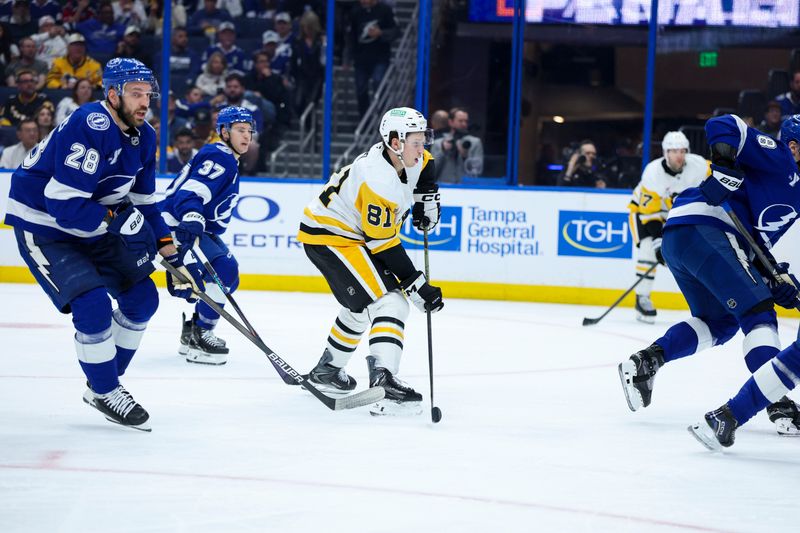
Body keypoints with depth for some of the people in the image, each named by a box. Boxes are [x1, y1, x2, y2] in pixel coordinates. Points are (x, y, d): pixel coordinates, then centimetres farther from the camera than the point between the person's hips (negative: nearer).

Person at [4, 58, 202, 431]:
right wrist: (116, 219, -25)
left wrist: (171, 258, 4)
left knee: (142, 298, 7)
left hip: (92, 229, 9)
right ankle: (105, 394, 0)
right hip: (42, 228, -9)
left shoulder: (143, 138, 1)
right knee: (93, 305, -21)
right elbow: (63, 203, -32)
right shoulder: (90, 127, -28)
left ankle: (104, 384, 21)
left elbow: (144, 204, 10)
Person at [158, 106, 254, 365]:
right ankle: (200, 335, -16)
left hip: (198, 227, 11)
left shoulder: (229, 162, 20)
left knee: (228, 276, 14)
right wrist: (192, 218, -45)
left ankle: (192, 332, 21)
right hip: (178, 224, -11)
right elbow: (190, 191, -29)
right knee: (225, 269, -21)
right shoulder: (218, 157, -14)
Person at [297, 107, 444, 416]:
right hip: (329, 236, -11)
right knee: (390, 304, -21)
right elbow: (384, 245, -25)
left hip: (348, 233, 11)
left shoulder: (403, 158, -1)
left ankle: (326, 370, 44)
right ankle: (383, 383, -34)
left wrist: (427, 196, 11)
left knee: (362, 306, 28)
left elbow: (424, 164, 27)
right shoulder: (380, 179, -28)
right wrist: (417, 286, -23)